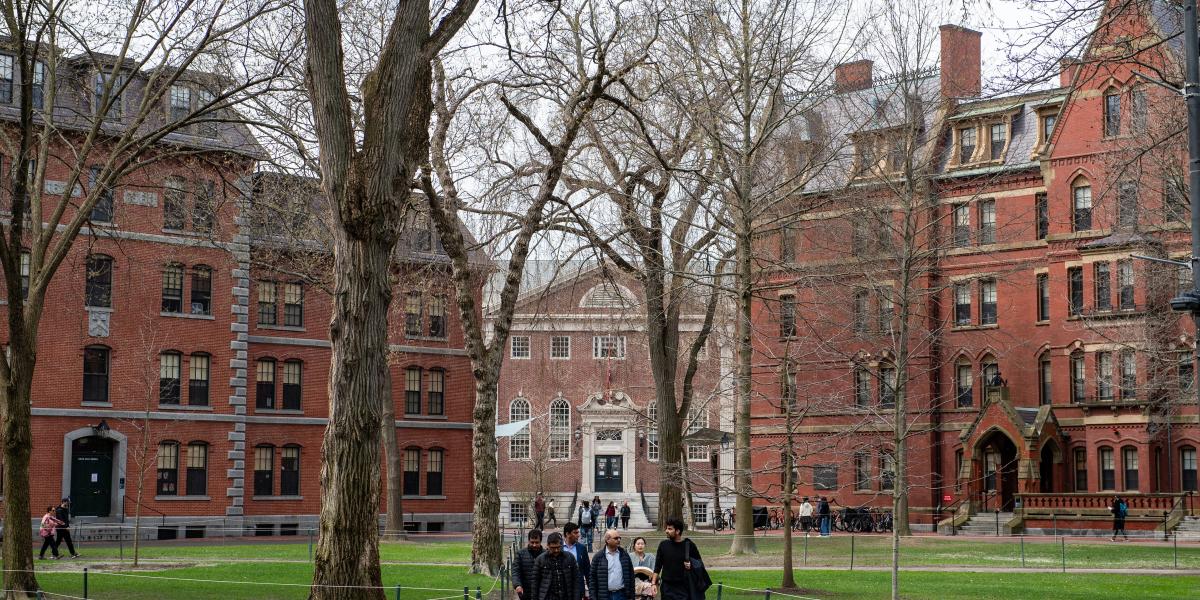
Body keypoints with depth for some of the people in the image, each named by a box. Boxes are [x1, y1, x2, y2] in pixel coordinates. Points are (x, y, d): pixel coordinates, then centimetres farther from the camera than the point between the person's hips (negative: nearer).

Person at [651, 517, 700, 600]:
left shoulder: (689, 545, -2)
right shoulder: (663, 545, 4)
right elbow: (657, 566, 8)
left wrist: (691, 566, -14)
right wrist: (653, 583, 1)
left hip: (684, 588, -2)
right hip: (667, 587, 2)